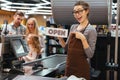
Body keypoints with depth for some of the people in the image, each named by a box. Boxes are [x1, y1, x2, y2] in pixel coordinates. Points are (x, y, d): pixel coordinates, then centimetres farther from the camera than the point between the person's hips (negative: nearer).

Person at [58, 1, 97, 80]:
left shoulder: (91, 30, -11)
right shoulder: (73, 27, 7)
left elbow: (90, 55, -15)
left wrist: (83, 38, -24)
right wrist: (60, 38, -3)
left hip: (82, 68, -6)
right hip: (69, 66, 6)